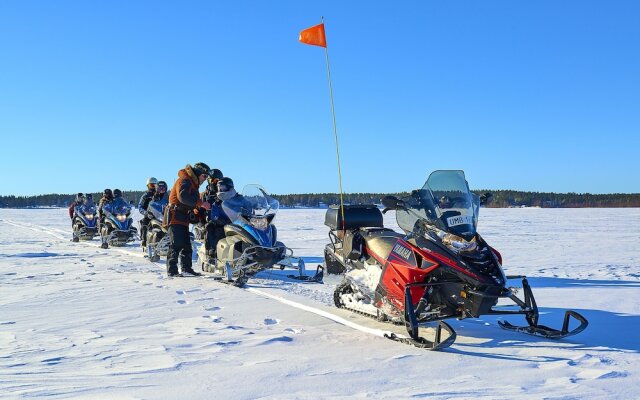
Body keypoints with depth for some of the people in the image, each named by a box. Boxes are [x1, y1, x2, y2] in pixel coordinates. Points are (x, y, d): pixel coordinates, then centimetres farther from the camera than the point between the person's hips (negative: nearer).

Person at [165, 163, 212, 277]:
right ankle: (172, 271, -11)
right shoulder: (184, 181, -10)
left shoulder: (193, 184, 22)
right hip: (176, 217, -10)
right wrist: (201, 203, -28)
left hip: (183, 220, 10)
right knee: (176, 245, -12)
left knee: (186, 246, 13)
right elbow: (183, 197, -27)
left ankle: (187, 269, 20)